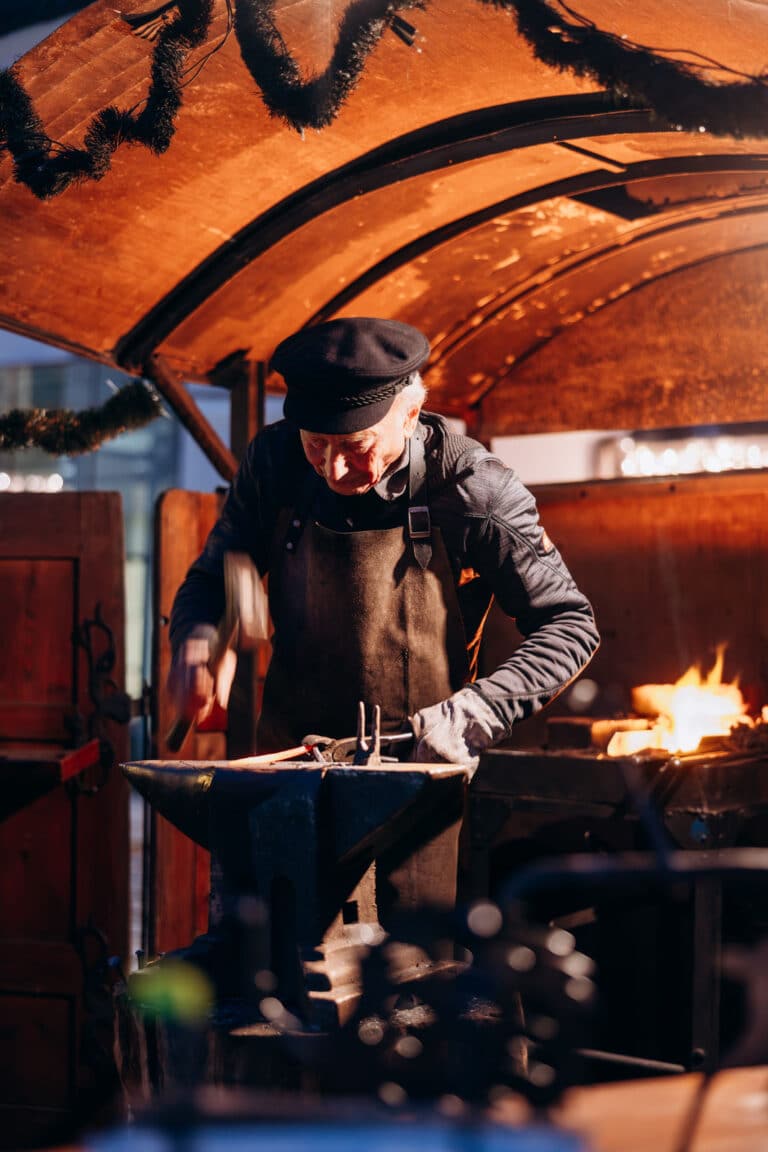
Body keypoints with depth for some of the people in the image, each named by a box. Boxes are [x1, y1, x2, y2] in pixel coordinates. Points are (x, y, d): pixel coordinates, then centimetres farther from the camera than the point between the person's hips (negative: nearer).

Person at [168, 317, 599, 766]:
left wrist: (473, 717, -20)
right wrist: (193, 645, -12)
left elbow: (570, 624, -6)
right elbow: (209, 580, 12)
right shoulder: (274, 460, -1)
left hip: (422, 764, -3)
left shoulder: (470, 486, -11)